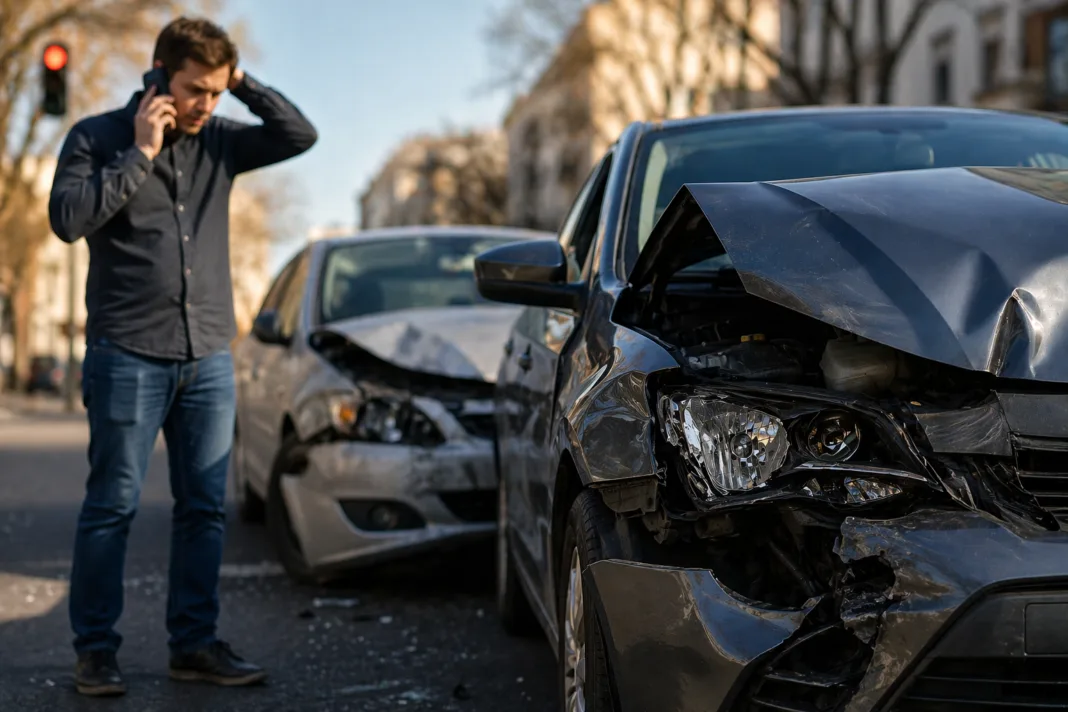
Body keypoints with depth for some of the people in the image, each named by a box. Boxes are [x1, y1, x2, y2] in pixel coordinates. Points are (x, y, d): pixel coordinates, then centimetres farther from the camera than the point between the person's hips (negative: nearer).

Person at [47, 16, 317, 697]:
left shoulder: (219, 141, 10)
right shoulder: (97, 137, -1)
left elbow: (300, 134, 6)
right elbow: (68, 218, -14)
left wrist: (243, 82, -3)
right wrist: (140, 152, -14)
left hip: (209, 358, 4)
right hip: (128, 356, -4)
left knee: (206, 507, 7)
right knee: (113, 506, -1)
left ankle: (195, 642, 17)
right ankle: (96, 648, 9)